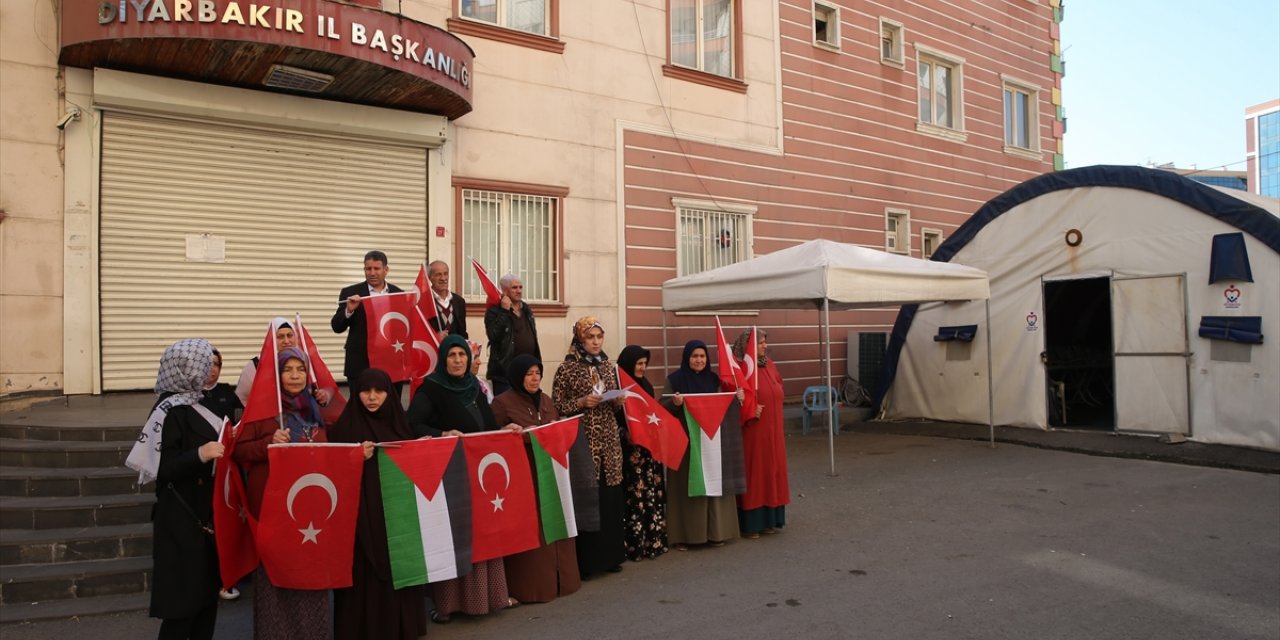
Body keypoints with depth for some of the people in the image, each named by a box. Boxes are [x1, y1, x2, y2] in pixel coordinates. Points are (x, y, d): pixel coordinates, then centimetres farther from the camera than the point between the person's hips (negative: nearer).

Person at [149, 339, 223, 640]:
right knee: (184, 600, -1)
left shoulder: (191, 405, 9)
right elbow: (161, 469, -23)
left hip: (205, 514, 9)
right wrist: (199, 455, -35)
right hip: (182, 521, -9)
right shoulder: (170, 411, -17)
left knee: (208, 592, 16)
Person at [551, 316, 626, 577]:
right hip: (582, 441, -5)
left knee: (610, 497, 7)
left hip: (609, 440, 5)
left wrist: (619, 400, -1)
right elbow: (556, 406, -4)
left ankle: (610, 555, 20)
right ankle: (585, 560, 7)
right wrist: (582, 402, -17)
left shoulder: (608, 366, 11)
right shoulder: (567, 368, -5)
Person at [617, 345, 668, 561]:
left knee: (652, 493, 8)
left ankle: (653, 541, 17)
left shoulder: (645, 385, 14)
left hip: (649, 448, 7)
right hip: (629, 449, -7)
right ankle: (635, 544, 3)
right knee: (635, 496, -5)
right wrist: (628, 433, -21)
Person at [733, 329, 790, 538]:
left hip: (772, 431, 8)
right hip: (752, 432, -8)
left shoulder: (768, 365, 9)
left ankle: (769, 520, 23)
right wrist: (750, 411, -23)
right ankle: (749, 524, 8)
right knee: (753, 474, -2)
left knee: (771, 471, 12)